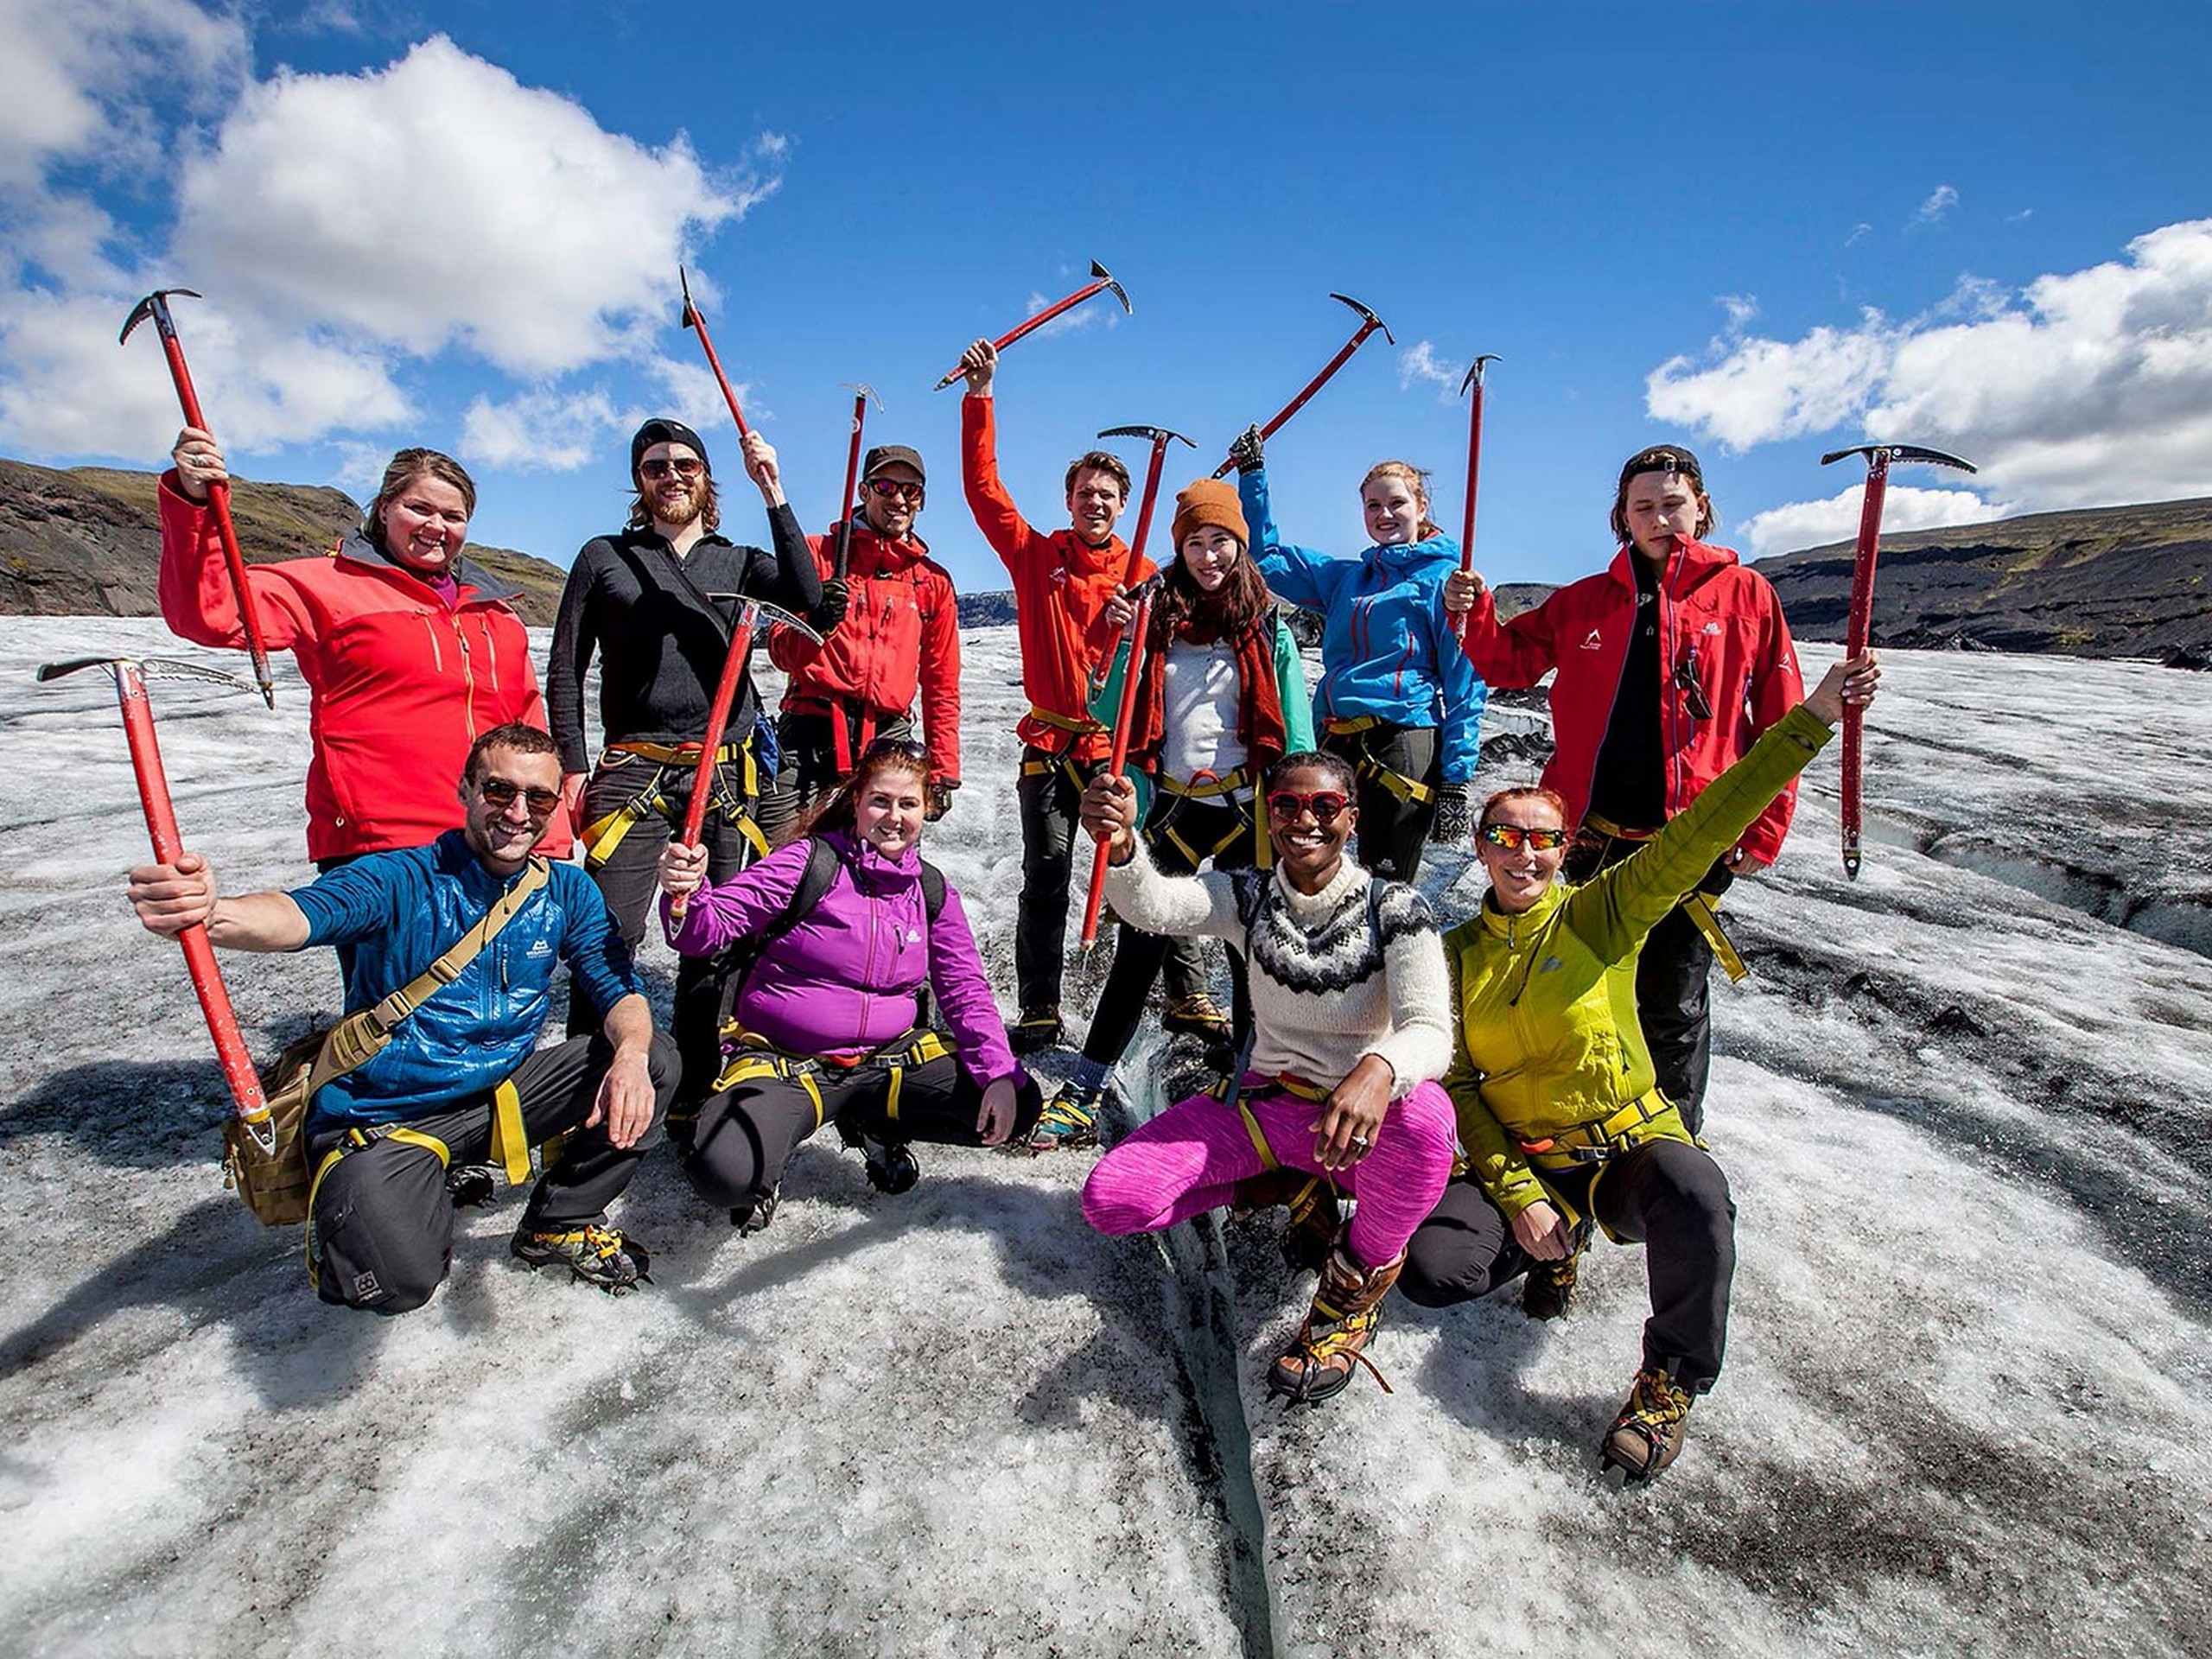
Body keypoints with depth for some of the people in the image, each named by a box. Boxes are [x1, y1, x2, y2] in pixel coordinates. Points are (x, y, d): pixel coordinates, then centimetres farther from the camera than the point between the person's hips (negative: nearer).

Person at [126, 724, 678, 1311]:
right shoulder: (400, 880, -13)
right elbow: (303, 914, -33)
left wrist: (630, 1054, -28)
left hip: (500, 1100, 4)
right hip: (382, 1119, -4)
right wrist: (209, 913, -57)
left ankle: (559, 1224, 7)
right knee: (401, 1280, -27)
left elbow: (620, 989, -6)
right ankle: (347, 1219, 12)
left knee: (652, 1060, -14)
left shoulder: (566, 892, 0)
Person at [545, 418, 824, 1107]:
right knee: (610, 934, -10)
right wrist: (571, 765, 1)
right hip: (631, 771, -1)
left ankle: (695, 1087, 17)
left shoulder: (738, 561, 14)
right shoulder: (604, 557, 12)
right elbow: (565, 670, 11)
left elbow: (807, 598, -8)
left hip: (724, 773, 2)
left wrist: (773, 492, -11)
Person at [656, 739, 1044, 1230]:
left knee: (1018, 1107, -10)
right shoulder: (810, 862, -10)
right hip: (784, 1061, -4)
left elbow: (966, 989, 3)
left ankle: (877, 1127, 13)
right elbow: (713, 926, -13)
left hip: (889, 1059, 5)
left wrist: (1001, 1074, -11)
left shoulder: (931, 891, 3)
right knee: (727, 1174, -32)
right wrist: (686, 893, -38)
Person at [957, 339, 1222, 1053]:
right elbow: (982, 485, 7)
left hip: (1120, 745, 0)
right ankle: (1039, 1012, 12)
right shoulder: (1035, 555, 9)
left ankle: (1188, 997, 10)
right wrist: (980, 395, 4)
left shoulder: (1144, 576, 7)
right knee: (1046, 875, 2)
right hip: (1050, 743, 1)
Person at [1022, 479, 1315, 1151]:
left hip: (1247, 808, -1)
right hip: (1173, 805, 1)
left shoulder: (1267, 626, 5)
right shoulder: (1156, 617, 8)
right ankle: (1083, 1095, 10)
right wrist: (1111, 638, -8)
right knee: (1138, 949, 2)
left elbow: (1295, 731, 3)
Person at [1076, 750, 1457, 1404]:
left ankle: (1357, 1279, -10)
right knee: (1110, 1200, -14)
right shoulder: (1249, 896, -5)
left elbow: (1429, 1030, -24)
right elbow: (1152, 905, -25)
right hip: (1264, 1104, 3)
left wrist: (1380, 1070, -48)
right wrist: (1121, 846, -48)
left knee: (1424, 1116, -39)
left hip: (1362, 1125, -3)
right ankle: (1286, 1183, 10)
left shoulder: (1393, 907, -11)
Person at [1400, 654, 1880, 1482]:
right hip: (1520, 1162, 2)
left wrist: (1812, 720, -24)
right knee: (1430, 1271, -19)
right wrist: (1519, 1197, -11)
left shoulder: (1602, 915, -6)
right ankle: (1555, 1244, 14)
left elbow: (1704, 828, -17)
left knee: (1696, 1194, -36)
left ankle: (1670, 1381, -8)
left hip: (1631, 1144, -2)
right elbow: (1458, 1088, 0)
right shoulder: (1457, 954, 1)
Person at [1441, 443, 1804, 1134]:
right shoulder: (1585, 600, 8)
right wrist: (1473, 615, -7)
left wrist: (1762, 831, -3)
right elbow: (1511, 661, 13)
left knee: (1673, 1004, 9)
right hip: (1591, 835, 3)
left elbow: (1780, 723, 1)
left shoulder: (1745, 594, 1)